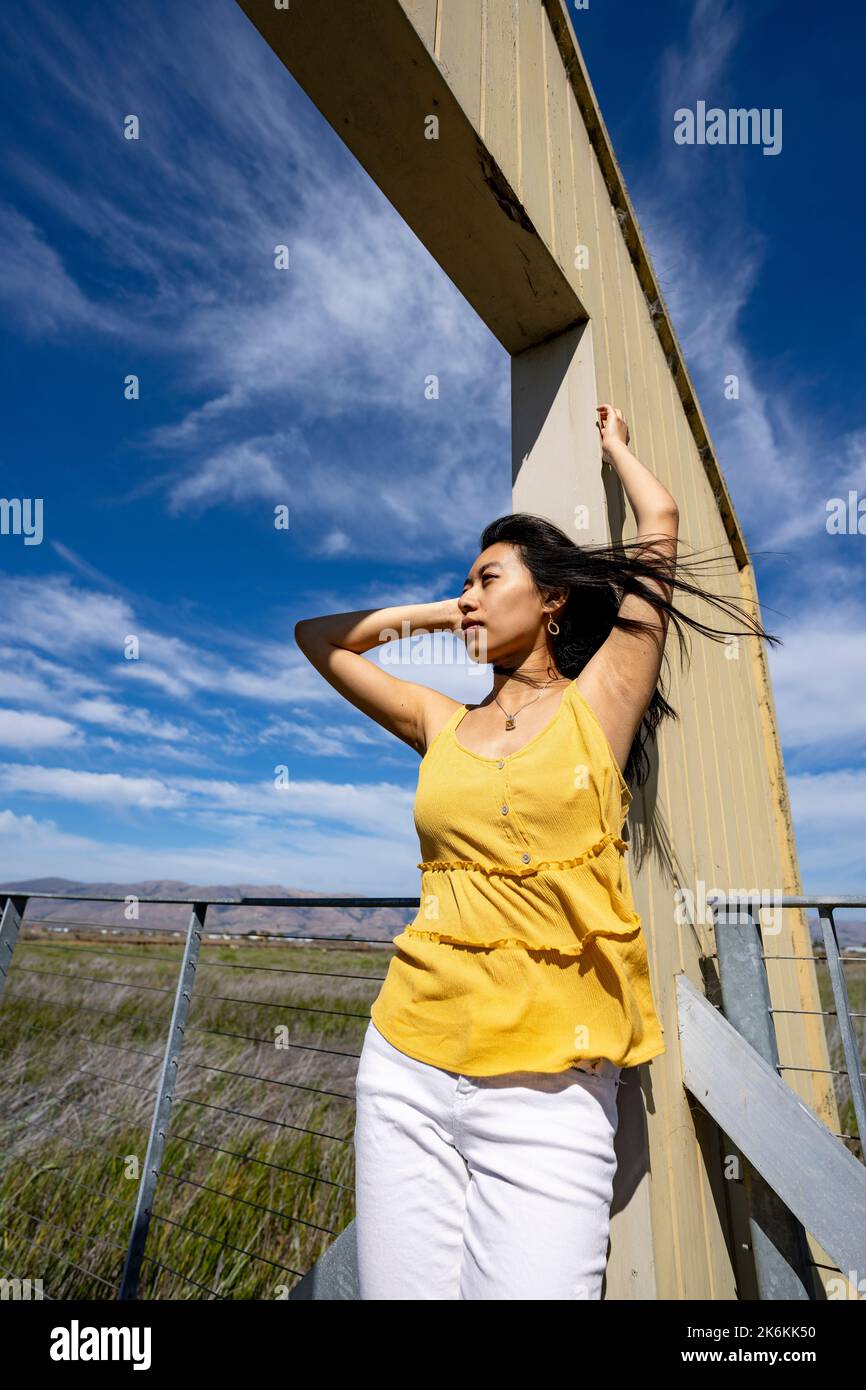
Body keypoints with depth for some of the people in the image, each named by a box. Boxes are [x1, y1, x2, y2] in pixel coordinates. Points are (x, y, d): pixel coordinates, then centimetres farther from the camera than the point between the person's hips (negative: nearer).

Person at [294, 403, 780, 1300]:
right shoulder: (444, 727, 8)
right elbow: (318, 637, 19)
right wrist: (428, 614, 17)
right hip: (407, 1064, 3)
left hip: (548, 1088, -2)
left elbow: (659, 522, 6)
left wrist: (614, 445, 25)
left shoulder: (597, 703, 1)